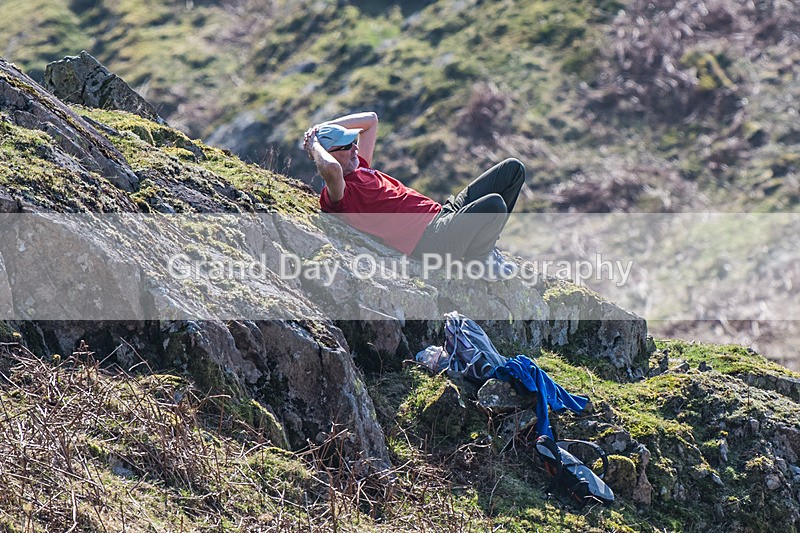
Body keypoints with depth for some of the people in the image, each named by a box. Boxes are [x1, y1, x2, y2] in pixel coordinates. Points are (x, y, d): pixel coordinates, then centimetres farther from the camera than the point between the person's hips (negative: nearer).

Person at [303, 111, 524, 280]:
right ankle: (477, 261, -4)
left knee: (513, 169, 7)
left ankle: (486, 239, 13)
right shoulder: (335, 195, -11)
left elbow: (370, 120, 30)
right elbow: (331, 169, -37)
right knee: (494, 204, -34)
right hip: (432, 239, -10)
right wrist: (314, 144, -16)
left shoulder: (360, 168, 18)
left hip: (443, 213, 10)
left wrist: (325, 127, 17)